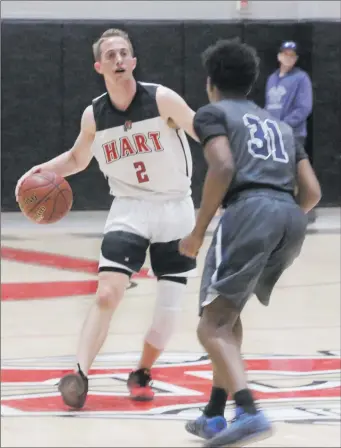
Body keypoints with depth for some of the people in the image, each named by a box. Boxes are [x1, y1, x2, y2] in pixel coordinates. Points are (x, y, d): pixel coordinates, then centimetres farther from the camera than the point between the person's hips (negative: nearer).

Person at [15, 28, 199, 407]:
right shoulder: (93, 116, -3)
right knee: (107, 294, -16)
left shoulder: (162, 100, -14)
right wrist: (44, 170, -2)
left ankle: (142, 373, 23)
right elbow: (77, 159, 16)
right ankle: (80, 373, -16)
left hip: (174, 209, -1)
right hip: (129, 210, 1)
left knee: (169, 308, 1)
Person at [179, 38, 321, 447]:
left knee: (212, 325, -7)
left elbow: (223, 168, -7)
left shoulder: (212, 113, 13)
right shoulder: (279, 125, 31)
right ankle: (214, 415, 22)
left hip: (251, 210, -7)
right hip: (292, 218, 7)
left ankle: (248, 413, -29)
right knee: (228, 312, 25)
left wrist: (197, 232, -1)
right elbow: (312, 192, 20)